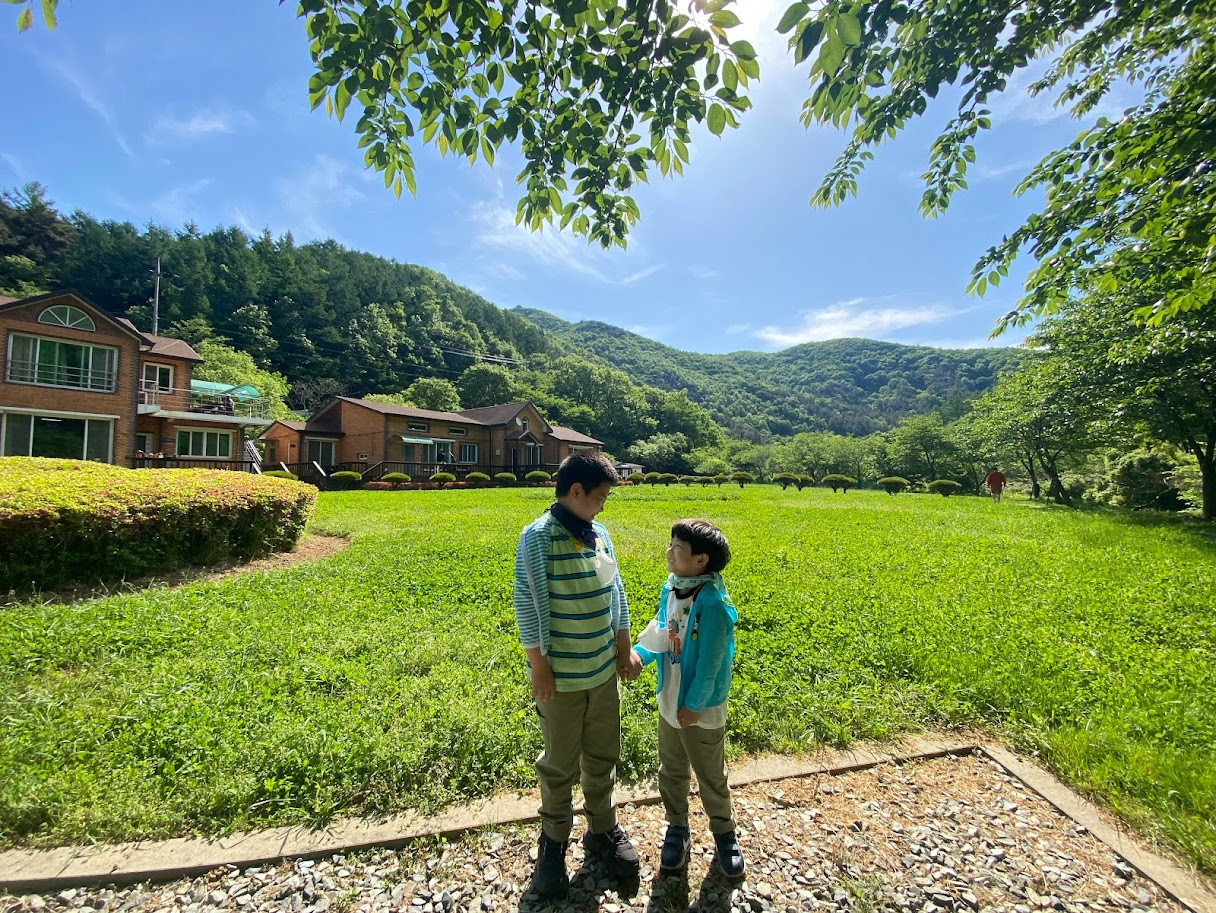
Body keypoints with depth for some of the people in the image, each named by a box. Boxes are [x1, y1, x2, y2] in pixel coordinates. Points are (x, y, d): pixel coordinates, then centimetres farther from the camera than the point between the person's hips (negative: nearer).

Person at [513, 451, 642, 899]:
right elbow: (529, 604, -18)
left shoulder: (599, 533, 1)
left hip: (603, 670, 6)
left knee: (603, 757, 21)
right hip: (560, 676, -5)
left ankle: (603, 831, 42)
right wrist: (539, 668, -15)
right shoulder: (538, 537, -19)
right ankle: (553, 841, 38)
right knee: (560, 764, 15)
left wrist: (625, 648, 11)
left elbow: (614, 592, 8)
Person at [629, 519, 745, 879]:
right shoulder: (670, 587, -6)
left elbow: (710, 662, -22)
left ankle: (724, 832, 42)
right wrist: (640, 653, -10)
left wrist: (694, 705, -16)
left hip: (701, 708, -6)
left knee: (710, 776, 17)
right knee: (671, 771, 23)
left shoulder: (713, 603, -27)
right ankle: (677, 827, 45)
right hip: (669, 701, 6)